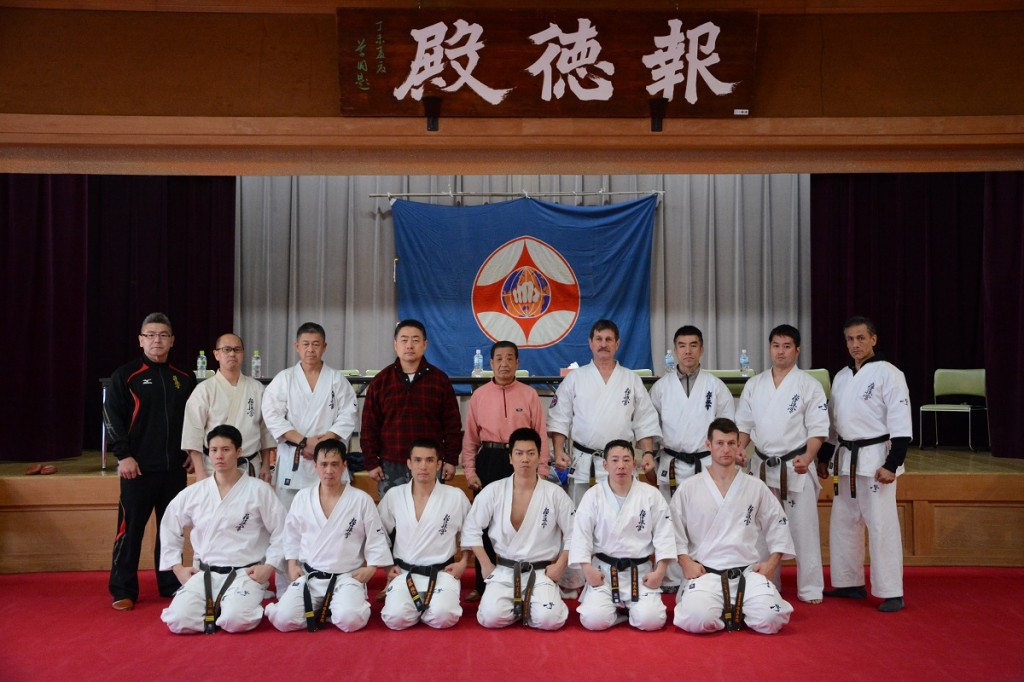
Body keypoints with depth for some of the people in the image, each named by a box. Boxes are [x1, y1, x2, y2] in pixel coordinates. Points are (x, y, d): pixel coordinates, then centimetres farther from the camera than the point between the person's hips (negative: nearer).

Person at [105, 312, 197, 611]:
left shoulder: (184, 378, 9)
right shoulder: (125, 375, -2)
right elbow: (112, 417, -6)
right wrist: (124, 455, -12)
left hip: (175, 468, 4)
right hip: (138, 468, -3)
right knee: (130, 529, 0)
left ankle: (171, 584, 22)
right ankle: (123, 591, 10)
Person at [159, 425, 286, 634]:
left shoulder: (259, 490, -3)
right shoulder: (193, 494, 5)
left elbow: (281, 532, 0)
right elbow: (169, 529, 18)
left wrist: (269, 566, -8)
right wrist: (177, 567, 11)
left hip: (245, 574, -3)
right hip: (204, 574, 3)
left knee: (236, 621, -29)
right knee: (178, 621, -19)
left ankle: (247, 606, 7)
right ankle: (215, 610, 11)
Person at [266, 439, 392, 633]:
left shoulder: (361, 500, -6)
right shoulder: (302, 497, 2)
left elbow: (376, 537, 1)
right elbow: (291, 534, 15)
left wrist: (371, 567, -7)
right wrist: (292, 564, 6)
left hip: (347, 577, -2)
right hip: (308, 576, 3)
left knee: (350, 620, -29)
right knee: (283, 620, -18)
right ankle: (319, 609, 10)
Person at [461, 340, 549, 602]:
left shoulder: (529, 395, 2)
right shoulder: (479, 395, 6)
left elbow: (540, 433, 3)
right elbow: (470, 435, 8)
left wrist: (541, 470, -1)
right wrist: (470, 470, 3)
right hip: (488, 462, 1)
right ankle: (483, 584, 15)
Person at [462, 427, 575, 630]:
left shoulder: (555, 494, -4)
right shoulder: (493, 492, -4)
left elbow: (573, 534, 4)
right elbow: (471, 530, 3)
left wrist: (559, 566, -3)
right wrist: (486, 565, -1)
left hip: (541, 572, -1)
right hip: (504, 571, 1)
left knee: (549, 619, -25)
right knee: (490, 617, -23)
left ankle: (529, 607, 11)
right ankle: (517, 609, 12)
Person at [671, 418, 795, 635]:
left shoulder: (756, 487, 9)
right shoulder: (688, 489, 3)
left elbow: (778, 525, 16)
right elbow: (674, 530, 6)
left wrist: (772, 562, 5)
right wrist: (685, 561, -7)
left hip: (748, 572, 2)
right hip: (705, 573, -2)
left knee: (770, 619, -23)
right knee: (696, 619, -30)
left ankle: (738, 609, 9)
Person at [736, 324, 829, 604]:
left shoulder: (809, 385, -3)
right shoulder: (754, 385, 8)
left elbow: (818, 429, -7)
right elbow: (744, 424, 11)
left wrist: (807, 458, -22)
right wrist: (739, 448, -7)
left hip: (796, 466, -4)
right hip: (762, 465, 4)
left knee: (803, 528, -2)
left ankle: (810, 589, 10)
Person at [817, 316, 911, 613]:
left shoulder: (888, 374, -9)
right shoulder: (841, 377, 13)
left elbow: (901, 425, -14)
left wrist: (891, 465, -19)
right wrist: (824, 457, 18)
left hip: (875, 458, -7)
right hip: (846, 459, 8)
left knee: (882, 526, -5)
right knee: (843, 523, 13)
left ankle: (891, 593, 3)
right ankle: (851, 583, 26)